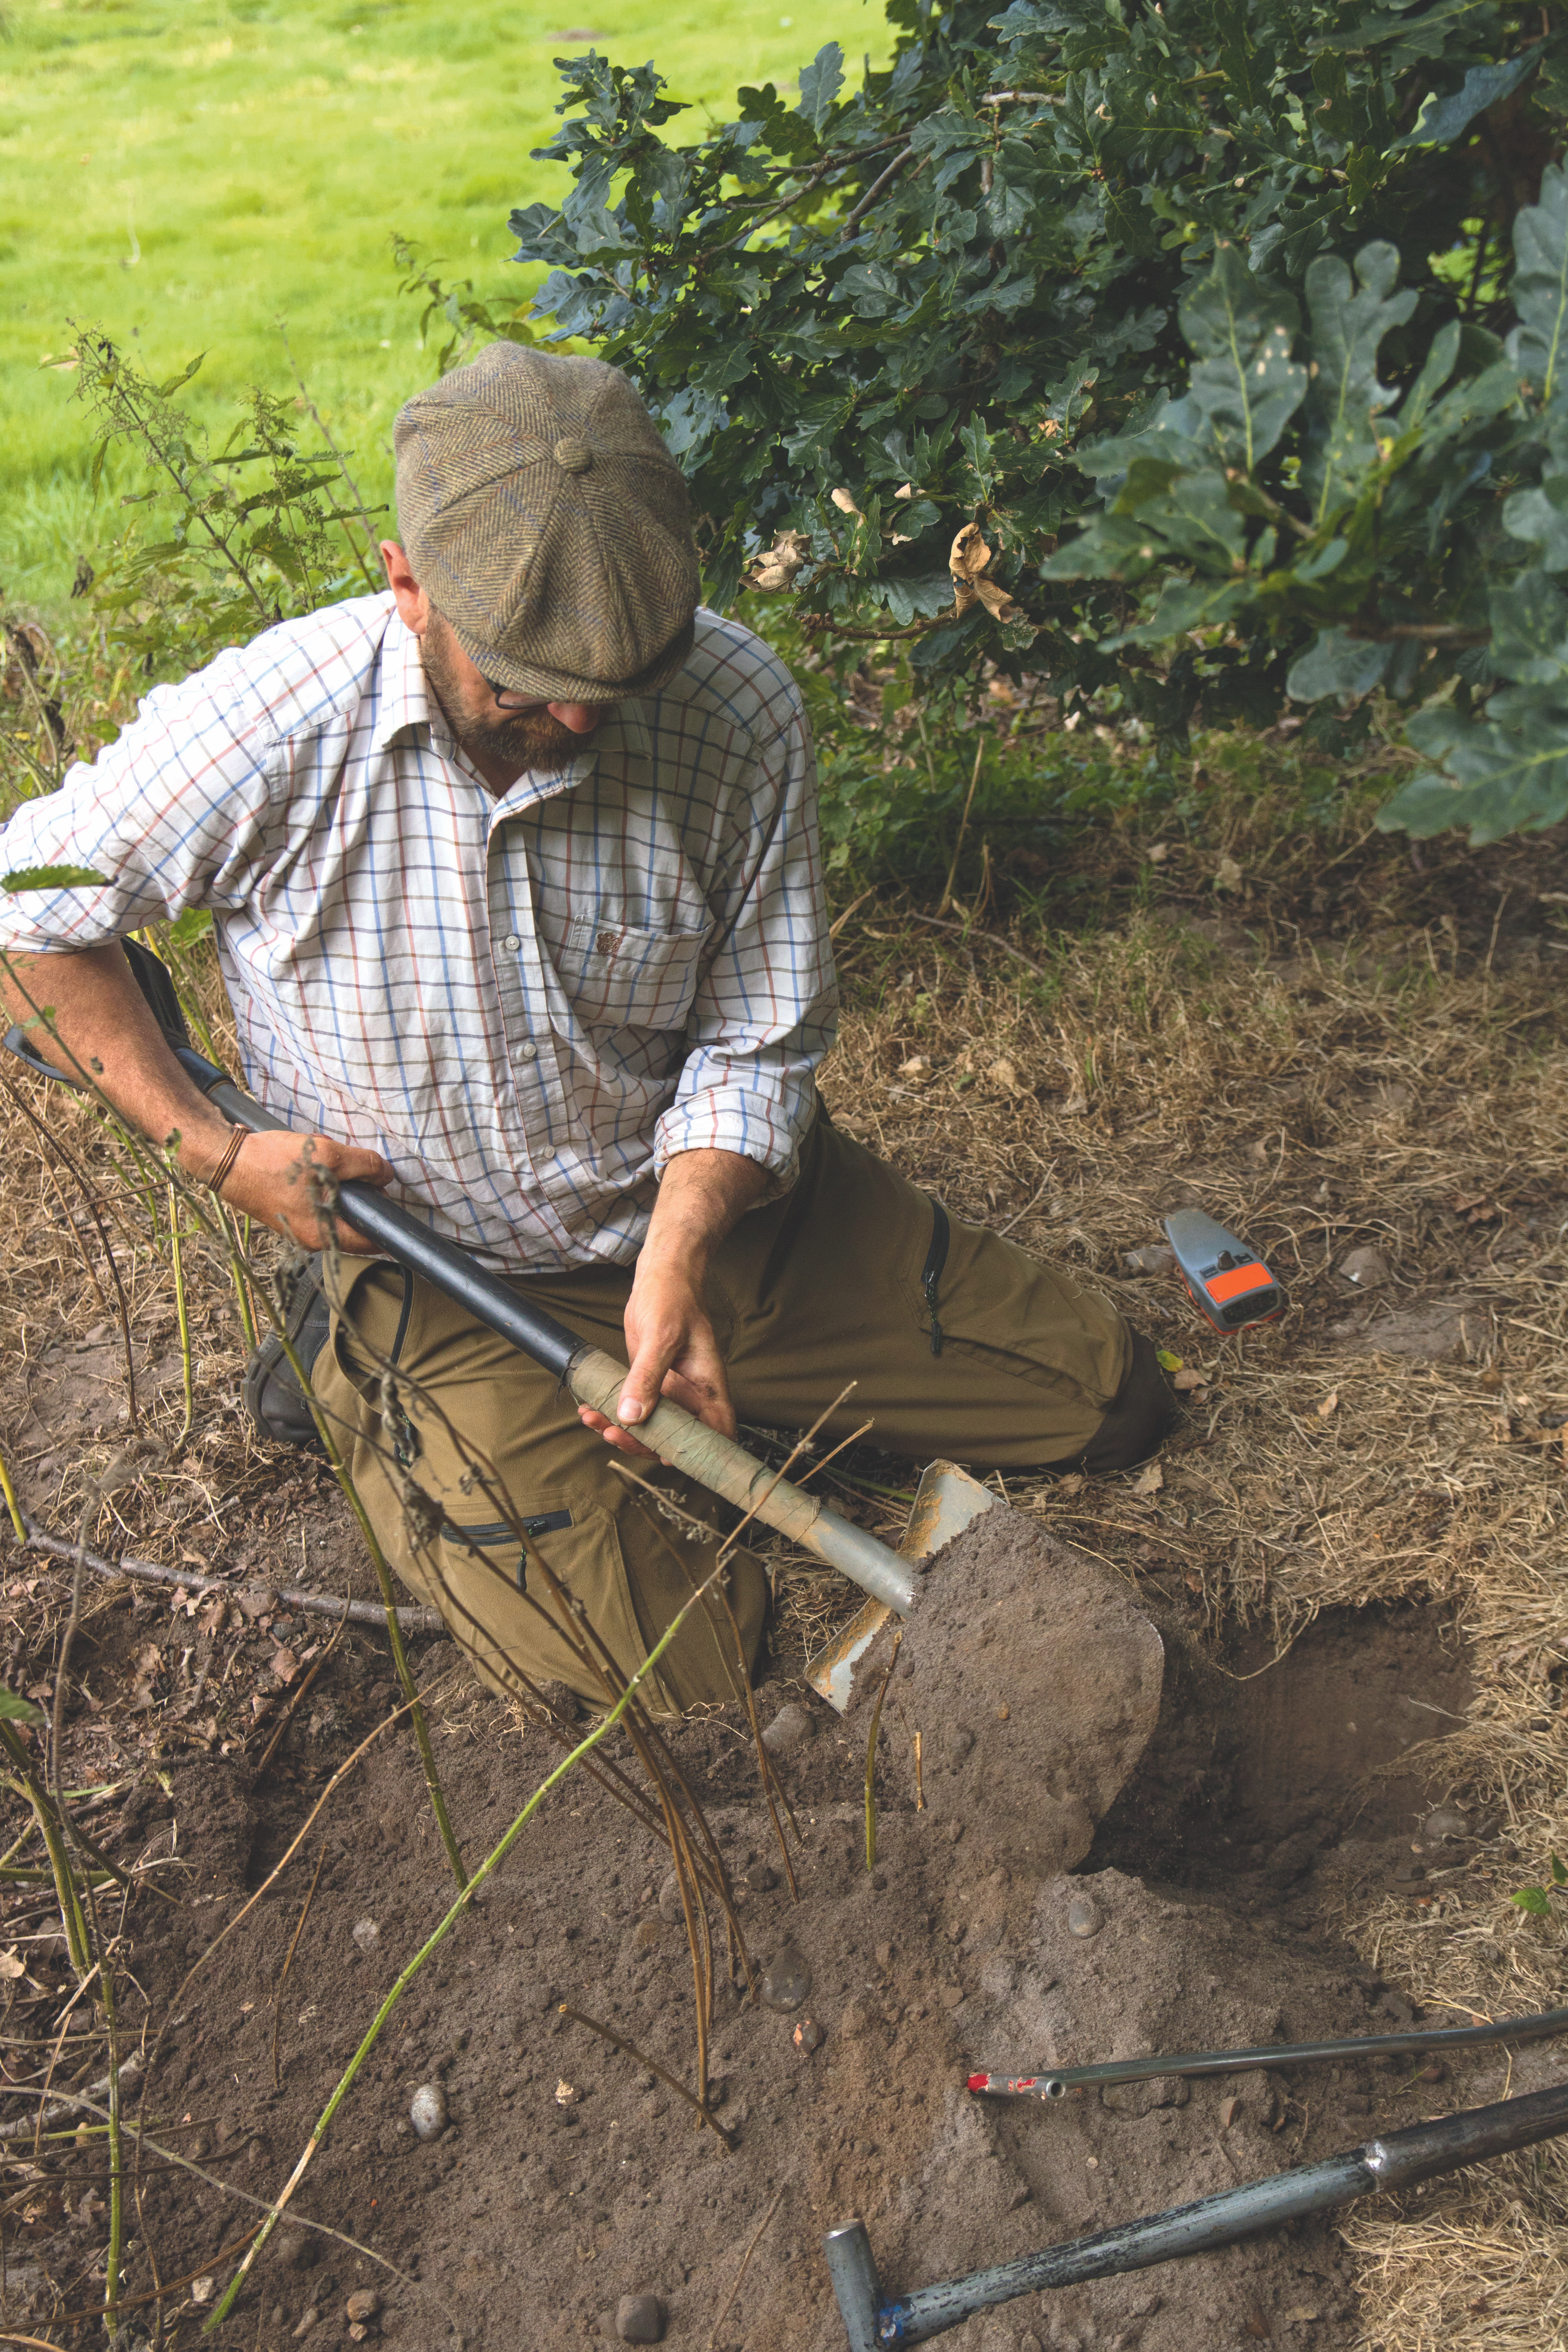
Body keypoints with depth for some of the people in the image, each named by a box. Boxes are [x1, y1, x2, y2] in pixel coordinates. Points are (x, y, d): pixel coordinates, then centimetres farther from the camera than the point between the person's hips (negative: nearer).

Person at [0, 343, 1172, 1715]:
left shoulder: (737, 709, -17)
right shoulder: (269, 727, -22)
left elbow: (756, 1045, -9)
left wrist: (680, 1259, -24)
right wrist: (210, 1145, -13)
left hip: (715, 1206, 4)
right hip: (447, 1275, -3)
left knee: (1105, 1398, 7)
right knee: (677, 1669, -12)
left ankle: (726, 1394, 22)